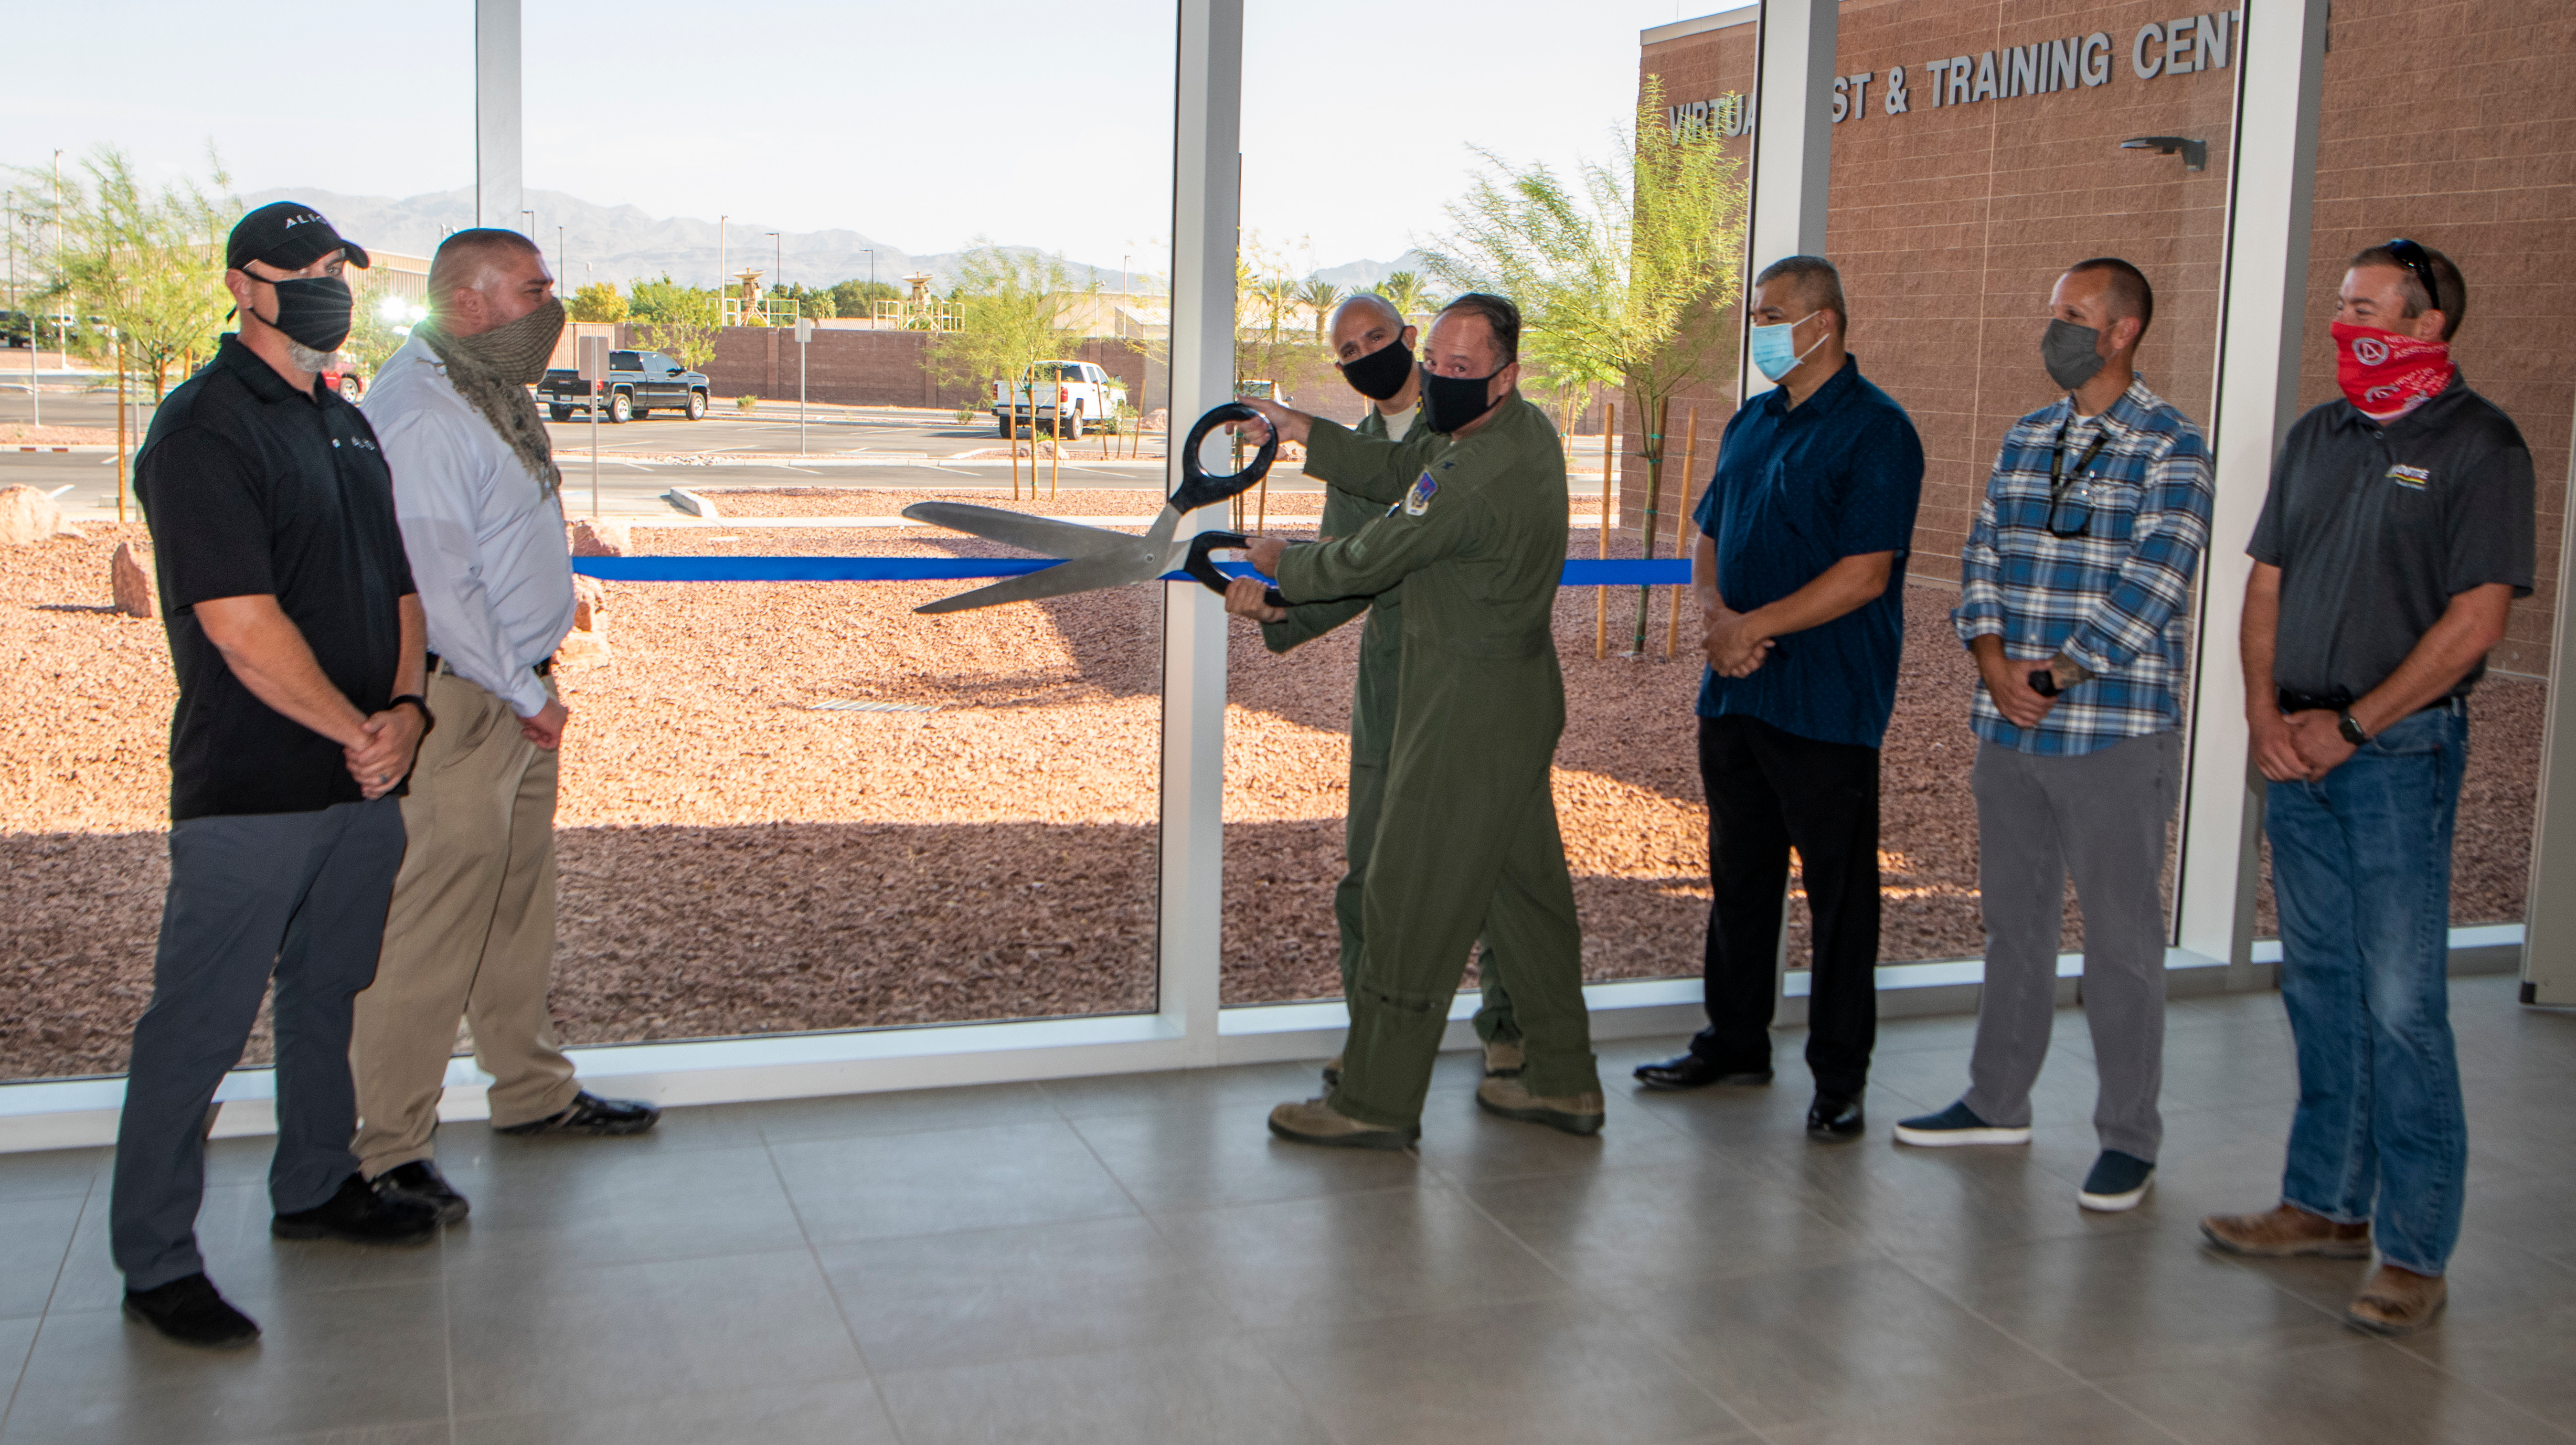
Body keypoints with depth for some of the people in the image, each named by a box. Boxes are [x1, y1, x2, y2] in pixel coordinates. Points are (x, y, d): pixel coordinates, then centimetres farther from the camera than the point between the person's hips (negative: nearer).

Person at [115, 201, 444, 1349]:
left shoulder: (347, 426, 14)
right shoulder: (202, 428, -12)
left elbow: (396, 585, 14)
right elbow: (241, 625, -19)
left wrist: (405, 710, -3)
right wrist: (359, 732, -12)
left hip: (363, 778, 8)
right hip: (249, 790, -8)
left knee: (328, 991, 19)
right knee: (199, 1023, 0)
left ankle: (316, 1188, 35)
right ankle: (155, 1263, 10)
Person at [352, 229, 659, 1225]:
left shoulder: (493, 397, 14)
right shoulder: (418, 415, -18)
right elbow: (434, 587, -22)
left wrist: (533, 684, 17)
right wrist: (526, 694, -15)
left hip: (516, 695, 10)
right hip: (453, 701, -10)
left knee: (519, 907, 18)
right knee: (432, 926, -6)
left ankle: (534, 1092, 31)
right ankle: (391, 1147, 2)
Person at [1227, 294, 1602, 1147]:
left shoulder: (1477, 477, -25)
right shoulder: (1528, 430, 6)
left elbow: (1365, 564, -15)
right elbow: (1399, 470, 15)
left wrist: (1278, 563, 4)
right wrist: (1295, 428, 9)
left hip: (1467, 716, -10)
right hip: (1521, 700, 10)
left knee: (1411, 899, -2)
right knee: (1526, 886, 16)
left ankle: (1378, 1102, 8)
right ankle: (1563, 1083, 26)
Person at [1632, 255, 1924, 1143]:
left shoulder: (1876, 431, -10)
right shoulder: (1751, 422, 15)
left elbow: (1865, 574, -17)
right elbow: (1710, 536, 17)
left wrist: (1755, 627, -16)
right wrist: (1715, 614, -4)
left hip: (1828, 702, -8)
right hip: (1735, 694, 8)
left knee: (1839, 891, 1)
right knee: (1739, 872, 16)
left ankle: (1840, 1075, 10)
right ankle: (1735, 1042, 28)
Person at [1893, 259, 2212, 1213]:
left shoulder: (2170, 447, -7)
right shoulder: (2026, 439, 13)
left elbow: (2149, 588, -15)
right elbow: (1983, 556, 9)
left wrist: (2054, 678, -16)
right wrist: (1995, 663, -7)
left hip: (2114, 734, -6)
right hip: (2009, 730, 6)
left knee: (2121, 939, 1)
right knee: (2013, 921, 15)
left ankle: (2130, 1137, 11)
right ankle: (1998, 1101, 28)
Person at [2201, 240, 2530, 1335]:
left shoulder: (2478, 444, -6)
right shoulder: (2317, 435, 13)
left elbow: (2478, 615, -12)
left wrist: (2351, 726, -13)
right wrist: (2265, 712, 1)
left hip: (2400, 751, -6)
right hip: (2297, 751, 6)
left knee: (2401, 1006, -6)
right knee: (2318, 987, 13)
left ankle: (2415, 1252, 1)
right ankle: (2327, 1204, 24)